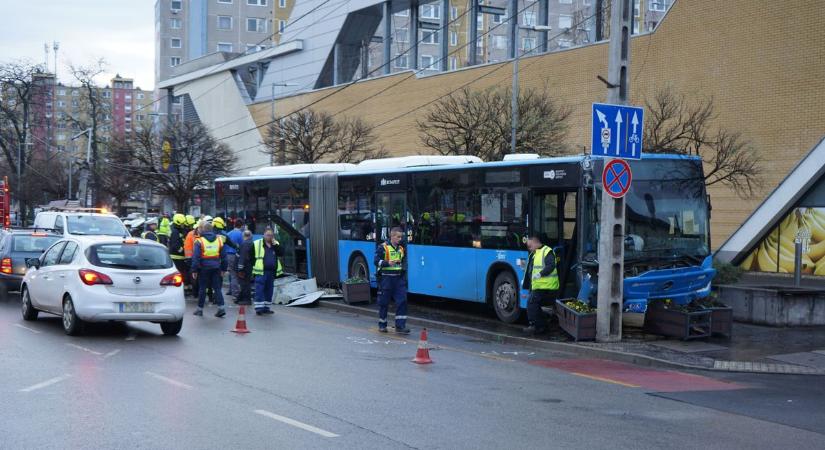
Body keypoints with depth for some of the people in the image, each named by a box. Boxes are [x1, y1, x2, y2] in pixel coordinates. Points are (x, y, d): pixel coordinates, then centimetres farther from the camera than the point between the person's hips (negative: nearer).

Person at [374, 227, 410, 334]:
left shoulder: (401, 249, 14)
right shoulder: (383, 247, -4)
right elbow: (377, 261, -9)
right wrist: (387, 263, -24)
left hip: (399, 278, 5)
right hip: (386, 278, -5)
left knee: (402, 301, -5)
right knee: (384, 302, 3)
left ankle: (400, 326, -2)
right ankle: (382, 325, 16)